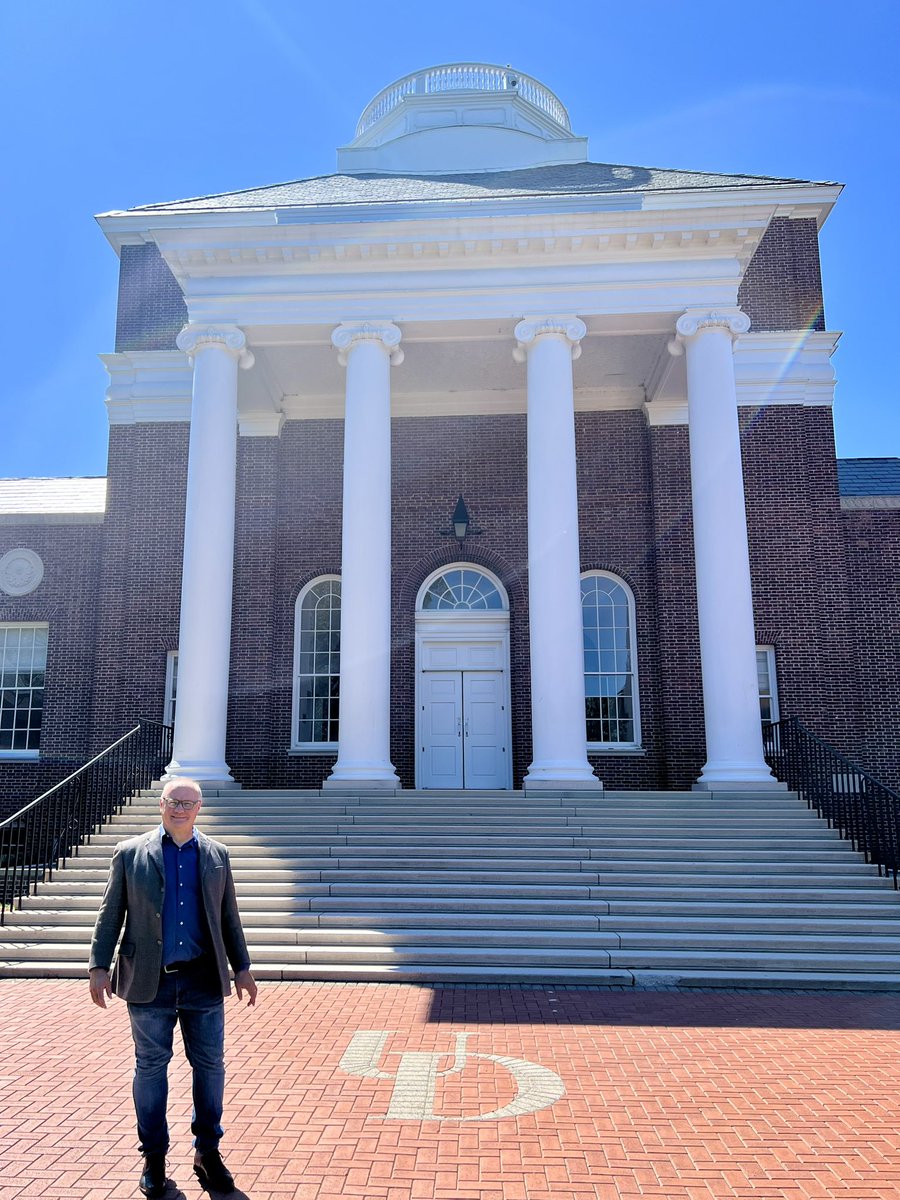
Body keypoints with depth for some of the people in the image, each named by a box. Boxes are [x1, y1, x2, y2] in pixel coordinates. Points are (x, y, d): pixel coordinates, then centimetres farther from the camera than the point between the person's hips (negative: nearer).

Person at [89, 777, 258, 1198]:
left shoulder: (217, 855, 6)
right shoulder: (130, 853, 1)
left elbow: (228, 916, 11)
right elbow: (110, 914, 3)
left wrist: (242, 967, 9)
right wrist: (99, 966, -4)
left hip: (203, 980, 2)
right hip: (150, 981, -1)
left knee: (210, 1066, 7)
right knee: (151, 1067, 9)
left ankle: (207, 1151, 24)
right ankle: (154, 1156, 26)